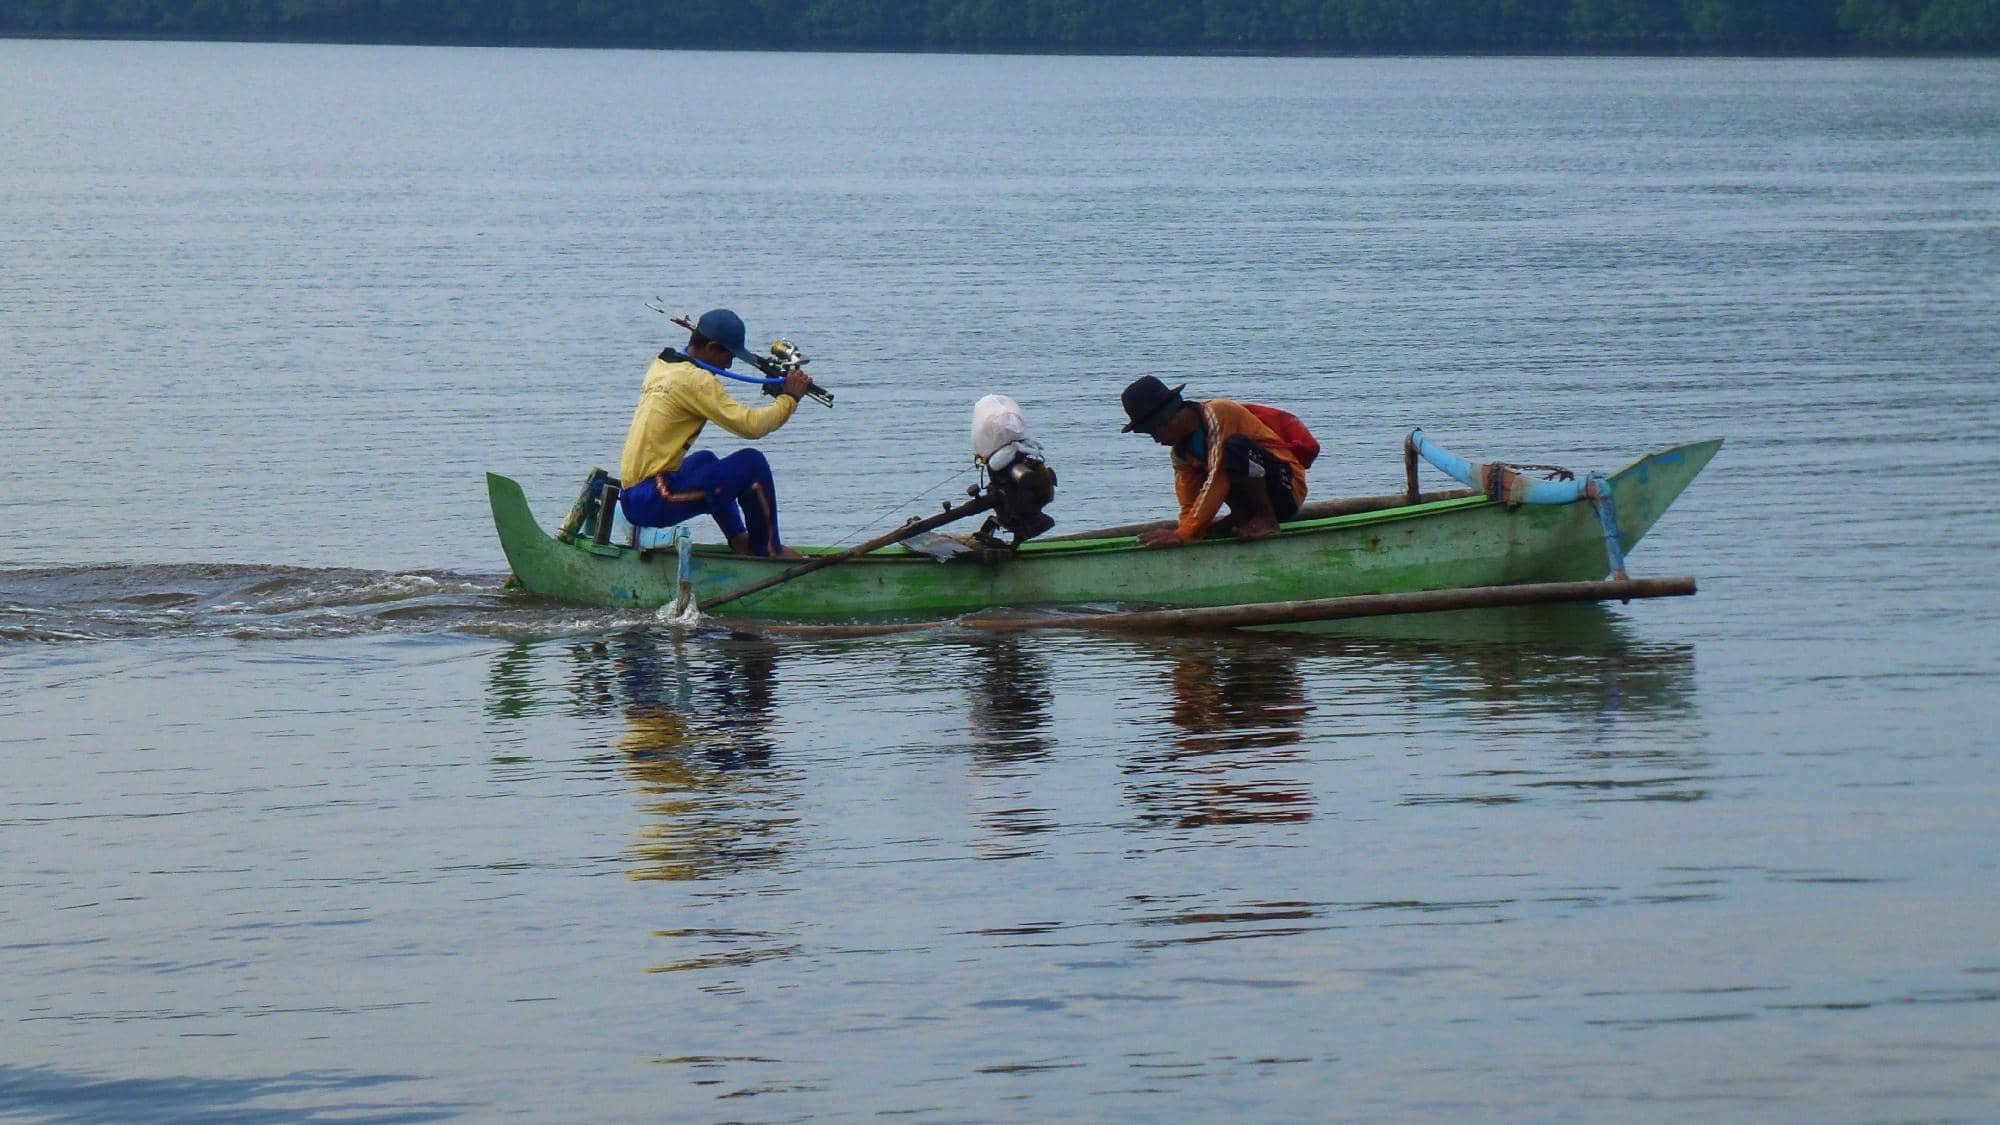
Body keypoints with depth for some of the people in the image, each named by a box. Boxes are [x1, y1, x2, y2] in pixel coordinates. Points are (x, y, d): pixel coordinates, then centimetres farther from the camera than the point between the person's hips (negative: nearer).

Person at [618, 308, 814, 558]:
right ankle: (769, 551, 6)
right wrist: (789, 398, -4)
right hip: (653, 503, -10)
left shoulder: (660, 366, 14)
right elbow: (750, 426, -19)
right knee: (752, 463, -6)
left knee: (705, 461, 37)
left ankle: (740, 541, 39)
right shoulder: (695, 380, -14)